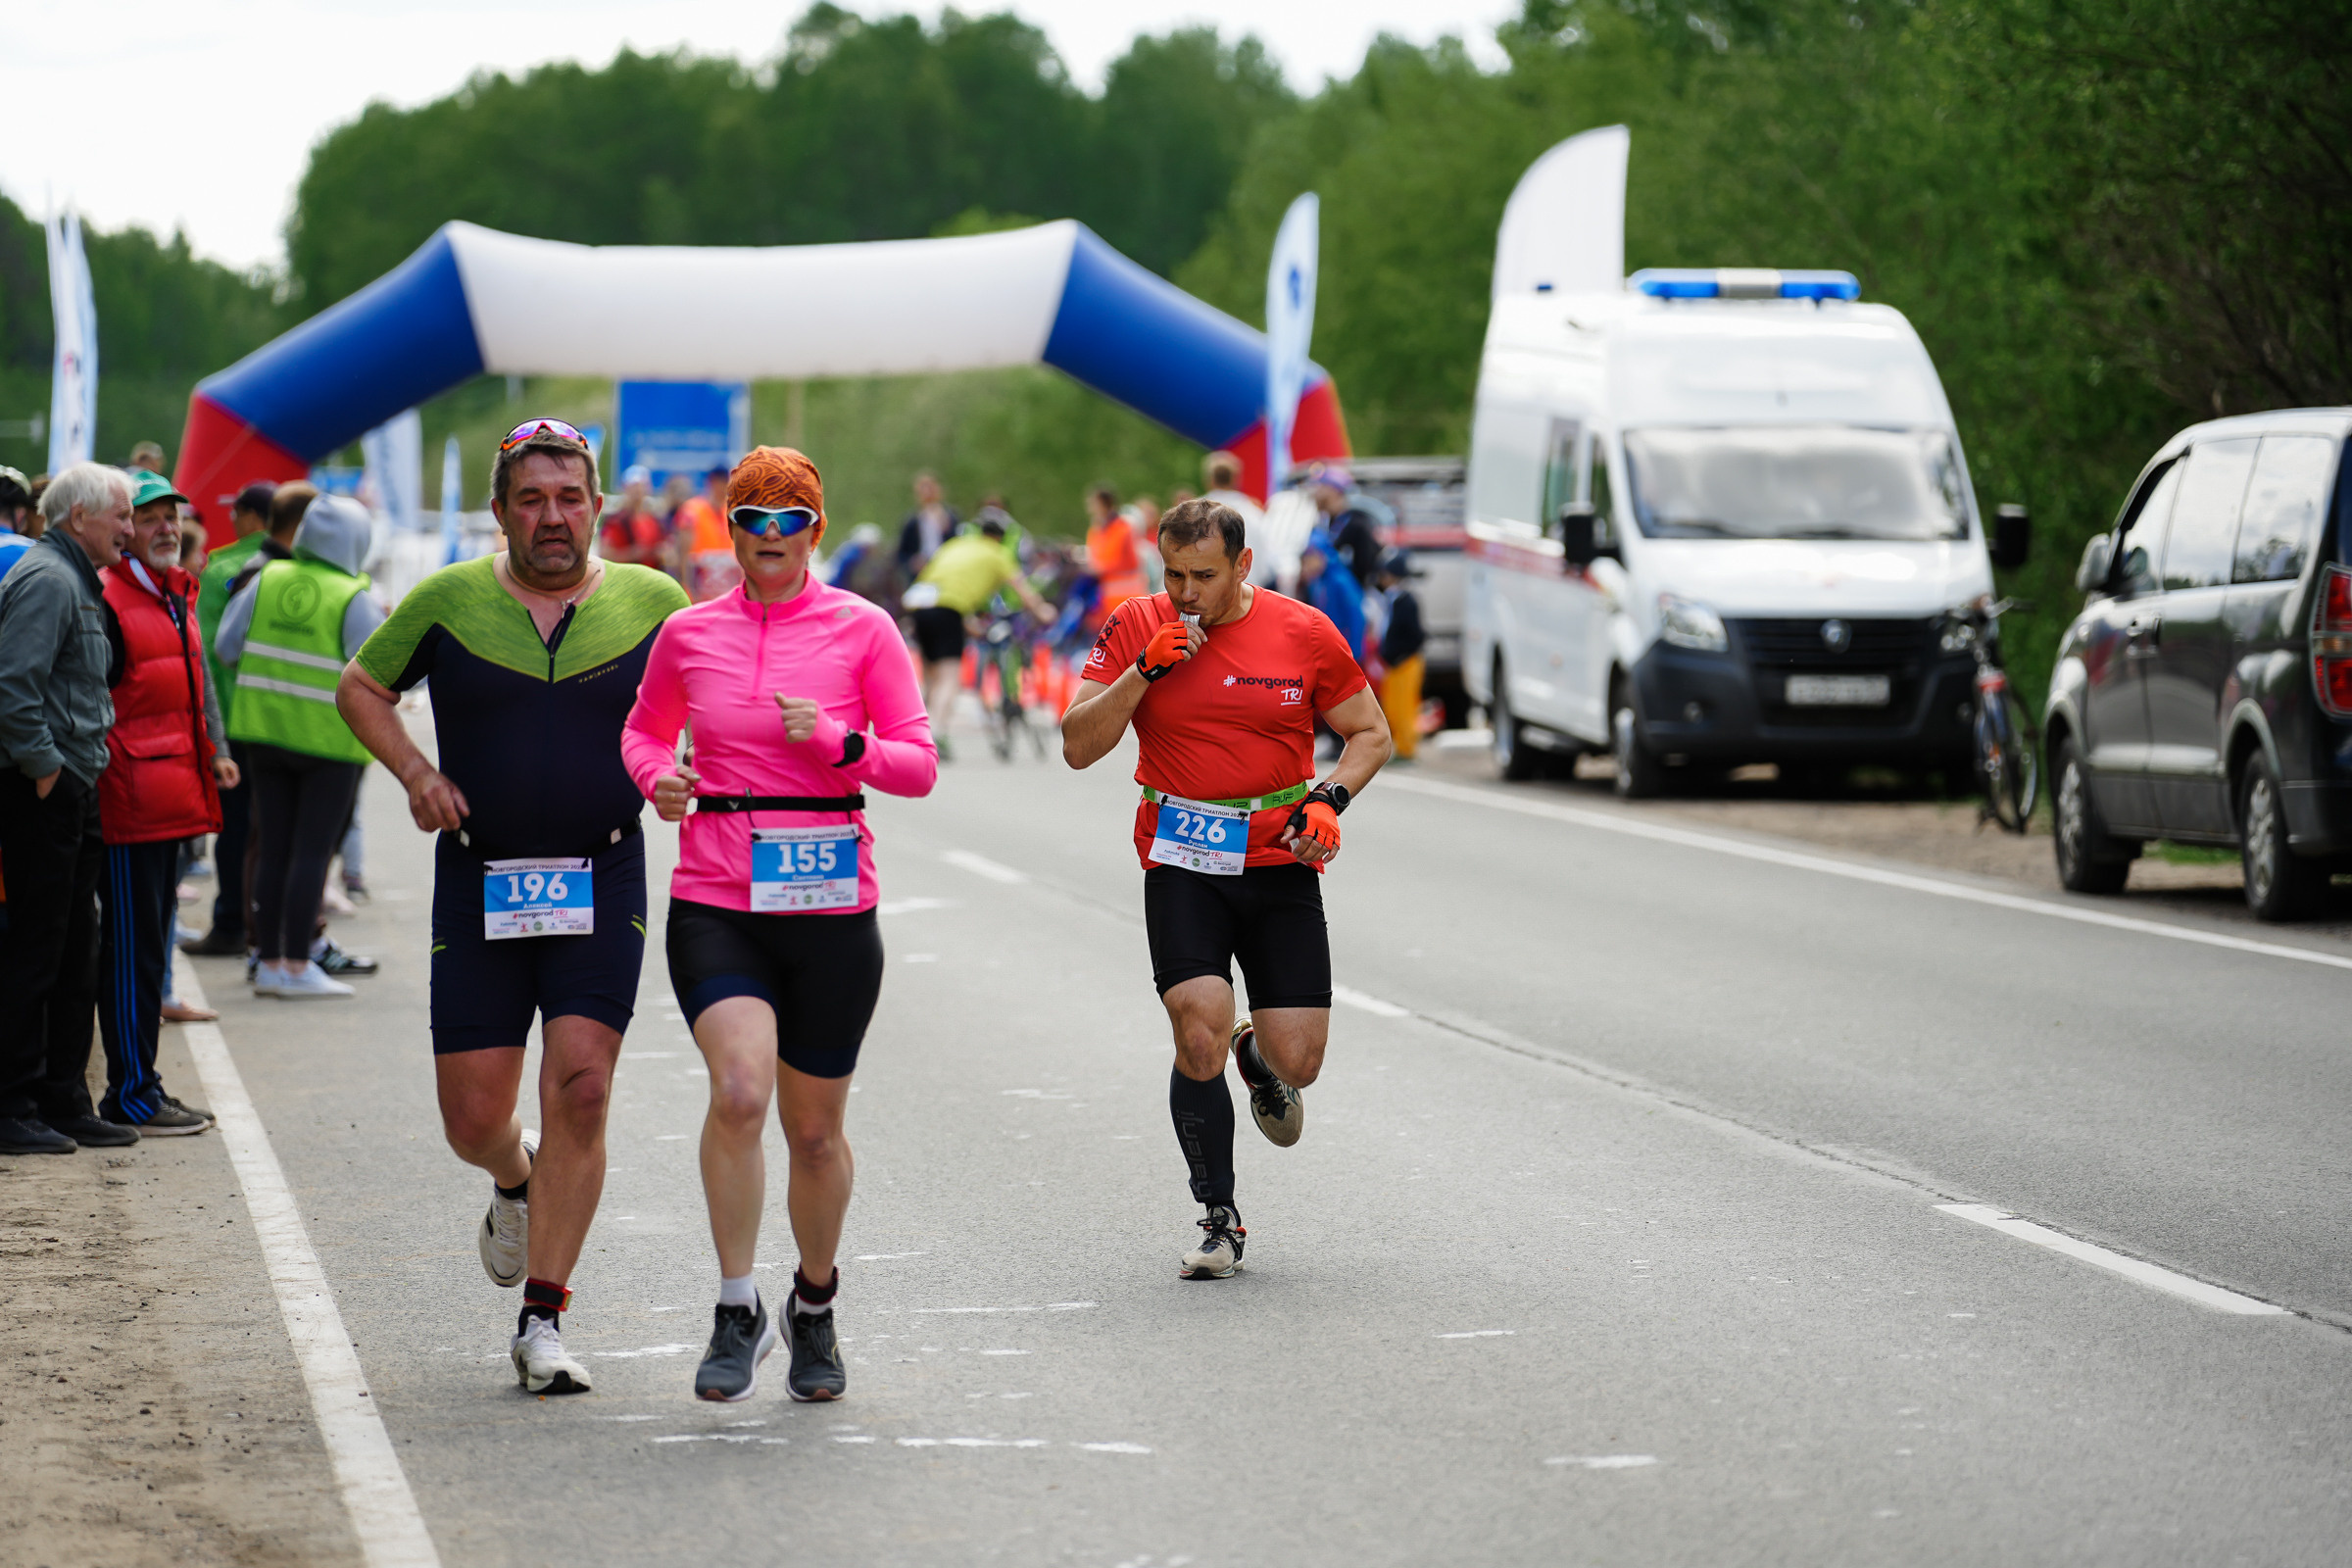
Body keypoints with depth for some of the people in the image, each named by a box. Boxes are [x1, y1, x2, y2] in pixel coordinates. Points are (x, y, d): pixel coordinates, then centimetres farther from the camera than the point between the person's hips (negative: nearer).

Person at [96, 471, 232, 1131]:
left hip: (171, 797, 10)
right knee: (131, 946, -6)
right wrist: (109, 774, -18)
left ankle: (140, 1085, 20)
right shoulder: (106, 597, -11)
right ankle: (132, 1096, -3)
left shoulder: (177, 595, 18)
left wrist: (213, 751, 22)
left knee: (152, 943, 13)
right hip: (129, 798, -10)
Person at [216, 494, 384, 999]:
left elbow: (228, 647, 5)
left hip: (265, 730, 5)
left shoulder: (267, 580, 1)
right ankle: (297, 963, -2)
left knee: (273, 849, 10)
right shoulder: (354, 600, -12)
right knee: (311, 851, -1)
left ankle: (269, 961, 12)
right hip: (329, 736, -5)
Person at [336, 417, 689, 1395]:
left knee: (579, 1090, -14)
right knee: (473, 1119, 1)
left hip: (602, 883, -1)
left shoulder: (653, 603, 3)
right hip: (479, 887, 1)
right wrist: (415, 773, -2)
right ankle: (516, 1186, 40)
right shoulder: (448, 601, 2)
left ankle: (542, 1321, -6)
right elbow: (361, 688, 14)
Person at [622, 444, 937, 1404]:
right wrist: (659, 778, 1)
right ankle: (737, 1312, -11)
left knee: (814, 1128, 10)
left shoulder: (861, 631, 0)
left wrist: (838, 742, -17)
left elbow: (919, 766, 0)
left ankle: (815, 1306, 35)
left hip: (830, 906, 0)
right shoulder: (689, 635, 6)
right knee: (740, 1088, -24)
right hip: (716, 900, 0)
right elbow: (644, 730, 23)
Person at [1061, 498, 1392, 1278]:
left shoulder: (1303, 633, -1)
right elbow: (1078, 746, -4)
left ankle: (1257, 1055, 36)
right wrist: (1145, 669, -16)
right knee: (1199, 1034, -18)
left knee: (1296, 1063, -4)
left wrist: (1330, 799, -9)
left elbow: (1370, 733, 10)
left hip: (1280, 862, 1)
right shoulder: (1136, 626, -1)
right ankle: (1220, 1220, 0)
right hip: (1181, 864, -1)